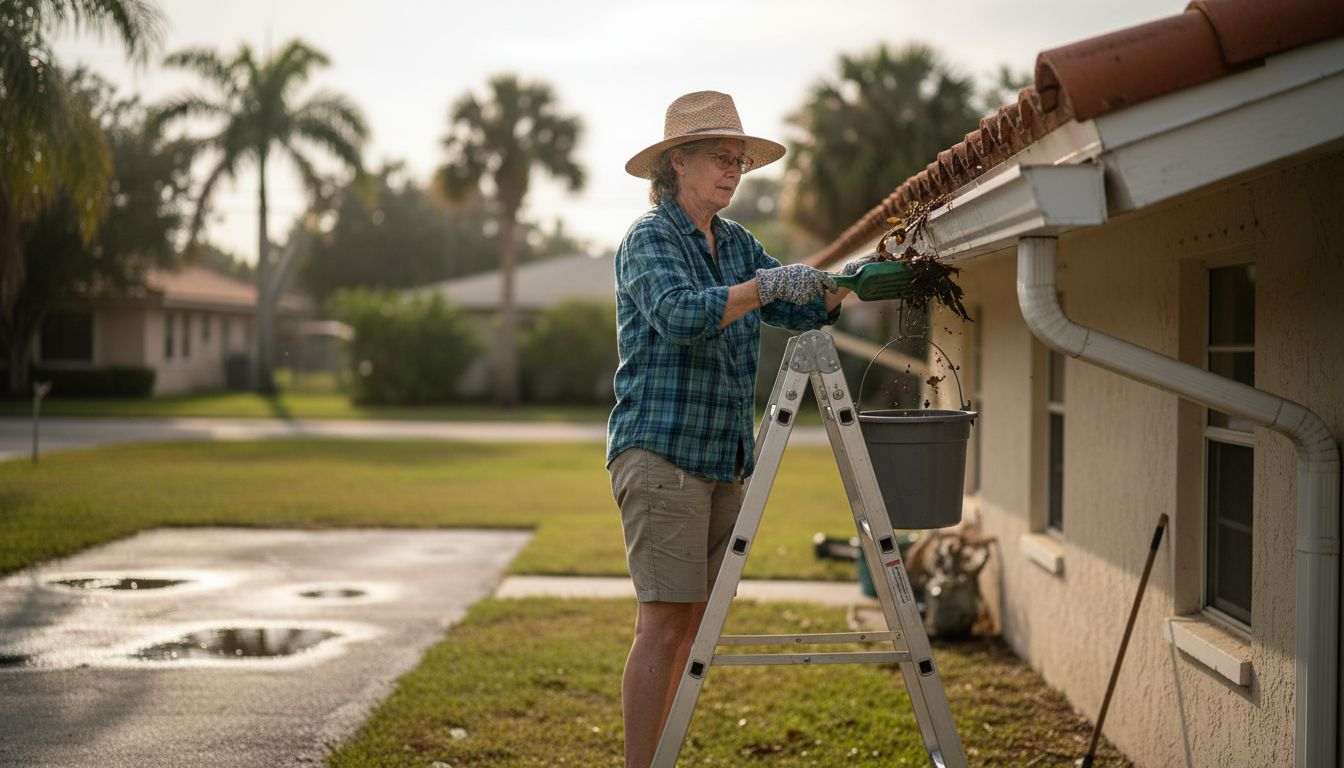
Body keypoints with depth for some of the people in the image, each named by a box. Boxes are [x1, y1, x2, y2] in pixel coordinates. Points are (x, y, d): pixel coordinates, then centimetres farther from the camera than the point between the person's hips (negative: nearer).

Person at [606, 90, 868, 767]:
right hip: (660, 452, -8)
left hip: (722, 458, 8)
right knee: (665, 620, -12)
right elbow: (682, 315, -23)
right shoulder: (647, 238, -6)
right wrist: (767, 284, -28)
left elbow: (802, 308, 9)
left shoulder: (734, 242, 17)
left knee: (691, 621, 7)